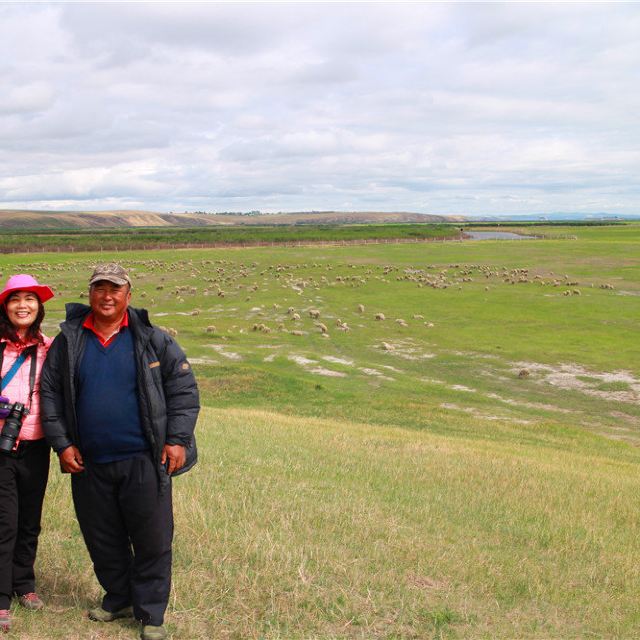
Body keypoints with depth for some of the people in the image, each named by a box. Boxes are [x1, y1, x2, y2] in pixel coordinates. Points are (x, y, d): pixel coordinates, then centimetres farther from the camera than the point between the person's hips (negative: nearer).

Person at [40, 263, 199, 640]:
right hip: (90, 465, 3)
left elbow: (183, 389, 1)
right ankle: (118, 599, 34)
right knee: (103, 540, 14)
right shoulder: (68, 341, 7)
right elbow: (50, 394, 9)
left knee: (153, 541, 1)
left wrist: (177, 440, -7)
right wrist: (62, 443, 1)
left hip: (143, 462, -2)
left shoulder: (152, 340, 1)